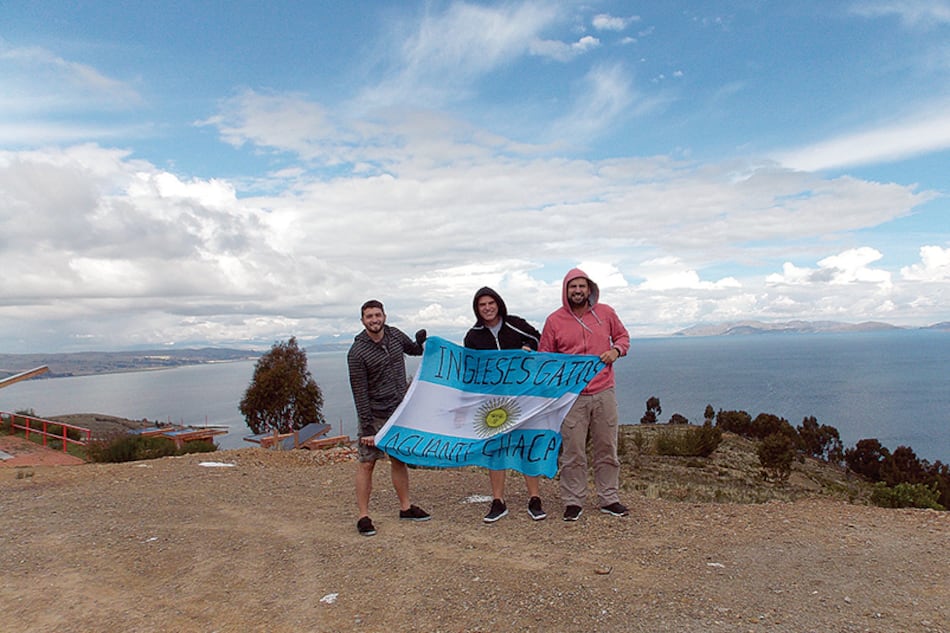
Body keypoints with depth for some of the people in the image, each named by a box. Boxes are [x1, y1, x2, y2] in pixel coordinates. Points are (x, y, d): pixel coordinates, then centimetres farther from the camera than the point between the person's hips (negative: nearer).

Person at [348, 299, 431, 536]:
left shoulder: (395, 335, 2)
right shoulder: (357, 353, -15)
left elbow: (413, 349, 22)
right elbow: (360, 393, -15)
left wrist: (422, 342, -2)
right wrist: (366, 427, -17)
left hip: (400, 411, 5)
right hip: (375, 416, -5)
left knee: (399, 460, 14)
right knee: (366, 463, -2)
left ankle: (406, 507, 26)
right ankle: (363, 516, 9)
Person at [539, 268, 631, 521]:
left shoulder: (605, 313, 5)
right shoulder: (554, 320, 0)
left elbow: (622, 335, 19)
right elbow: (545, 356, 6)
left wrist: (616, 350, -2)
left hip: (604, 393, 2)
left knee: (607, 449, 11)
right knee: (573, 452, 1)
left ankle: (609, 499, 25)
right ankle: (573, 502, 15)